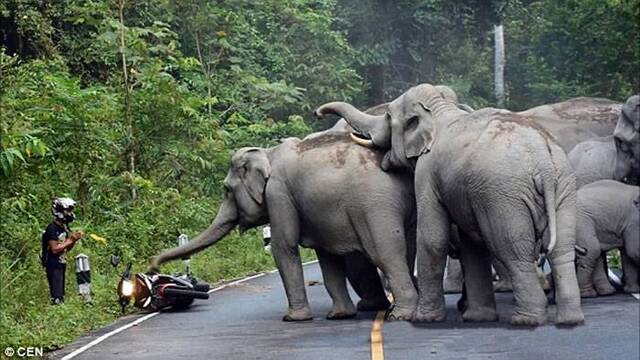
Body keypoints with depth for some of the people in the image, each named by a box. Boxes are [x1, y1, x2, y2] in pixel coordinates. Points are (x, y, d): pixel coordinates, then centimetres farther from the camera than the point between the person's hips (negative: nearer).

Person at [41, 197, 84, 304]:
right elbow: (54, 249, -21)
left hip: (61, 264, 9)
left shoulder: (65, 227, 11)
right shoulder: (52, 228, -16)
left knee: (61, 295, 13)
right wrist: (69, 241, -17)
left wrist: (74, 239, -1)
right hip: (53, 266, -9)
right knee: (57, 297, -13)